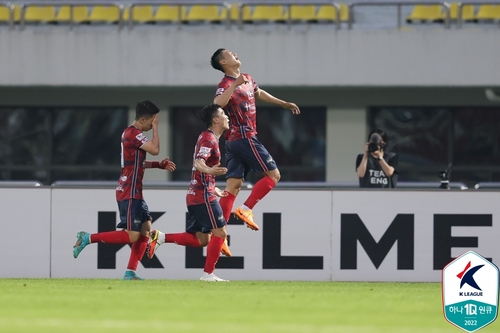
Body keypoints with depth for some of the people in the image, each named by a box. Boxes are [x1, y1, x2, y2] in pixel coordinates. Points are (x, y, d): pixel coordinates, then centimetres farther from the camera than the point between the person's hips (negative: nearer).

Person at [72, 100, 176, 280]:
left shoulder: (131, 133, 17)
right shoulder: (134, 134, -15)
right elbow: (155, 149, -23)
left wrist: (159, 164, 17)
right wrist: (155, 128, -11)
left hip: (135, 193, 11)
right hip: (129, 193, -11)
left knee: (146, 228, 5)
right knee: (132, 236, -12)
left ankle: (130, 272, 4)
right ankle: (88, 238, -7)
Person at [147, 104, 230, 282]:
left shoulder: (207, 137, 20)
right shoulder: (209, 138, -12)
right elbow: (198, 162, -28)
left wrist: (214, 190, 35)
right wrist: (209, 170, -50)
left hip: (196, 194, 10)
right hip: (203, 195, -10)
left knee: (201, 239, 9)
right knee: (219, 231, -7)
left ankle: (160, 237, 5)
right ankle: (208, 274, -6)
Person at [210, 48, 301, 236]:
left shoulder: (247, 80, 15)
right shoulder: (227, 84, -14)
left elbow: (259, 94, 36)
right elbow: (218, 103, -34)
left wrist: (284, 104, 40)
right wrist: (235, 85, -37)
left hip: (235, 141, 9)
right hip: (244, 137, -9)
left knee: (233, 186, 3)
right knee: (273, 174, -5)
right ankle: (246, 209, -9)